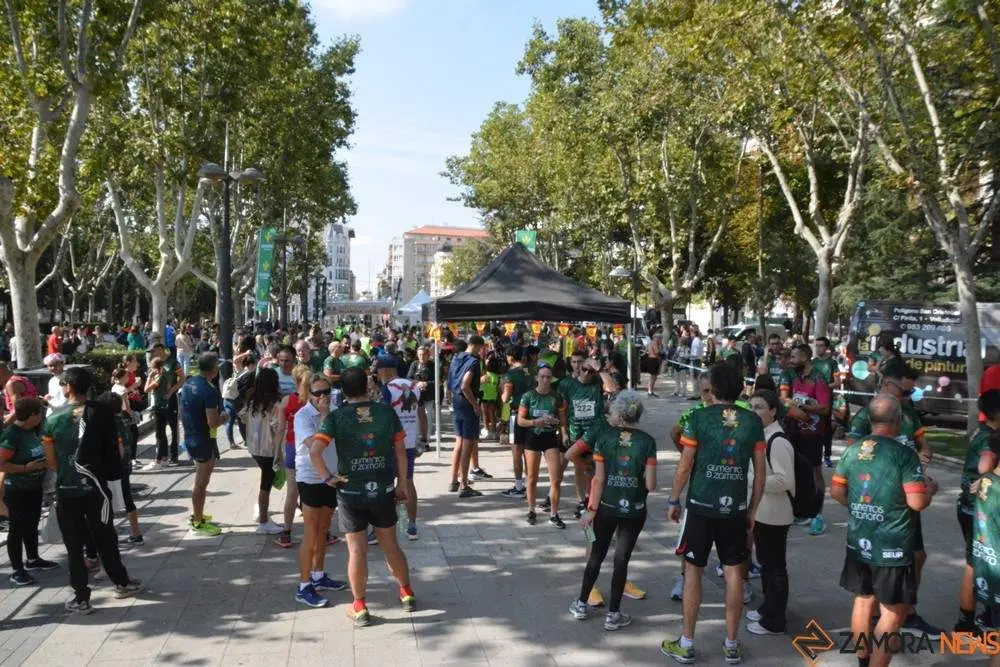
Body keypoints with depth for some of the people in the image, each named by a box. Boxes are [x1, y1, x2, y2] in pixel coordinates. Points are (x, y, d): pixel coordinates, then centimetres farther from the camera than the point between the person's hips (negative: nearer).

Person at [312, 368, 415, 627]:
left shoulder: (336, 417, -9)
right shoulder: (387, 412, -3)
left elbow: (314, 452, -20)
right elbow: (401, 451, 0)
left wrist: (328, 477, -8)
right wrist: (402, 484, 10)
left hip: (351, 492, -2)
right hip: (383, 490, 2)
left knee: (357, 550, 7)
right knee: (390, 544, 18)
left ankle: (360, 608, 17)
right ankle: (407, 594, 31)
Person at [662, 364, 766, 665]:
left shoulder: (699, 417, -9)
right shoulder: (753, 421, 0)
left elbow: (685, 466, -9)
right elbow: (760, 472, 3)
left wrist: (674, 500, 4)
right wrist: (752, 510, 13)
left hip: (701, 505, -3)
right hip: (735, 507, 3)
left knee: (693, 571, 7)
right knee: (734, 572, 12)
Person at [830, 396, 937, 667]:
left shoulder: (852, 450, 1)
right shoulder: (904, 454, -16)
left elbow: (836, 491, 7)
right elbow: (917, 502, -18)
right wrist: (930, 489, 2)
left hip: (858, 541, 6)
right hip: (892, 546, -6)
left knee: (863, 600, 20)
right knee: (893, 613, 6)